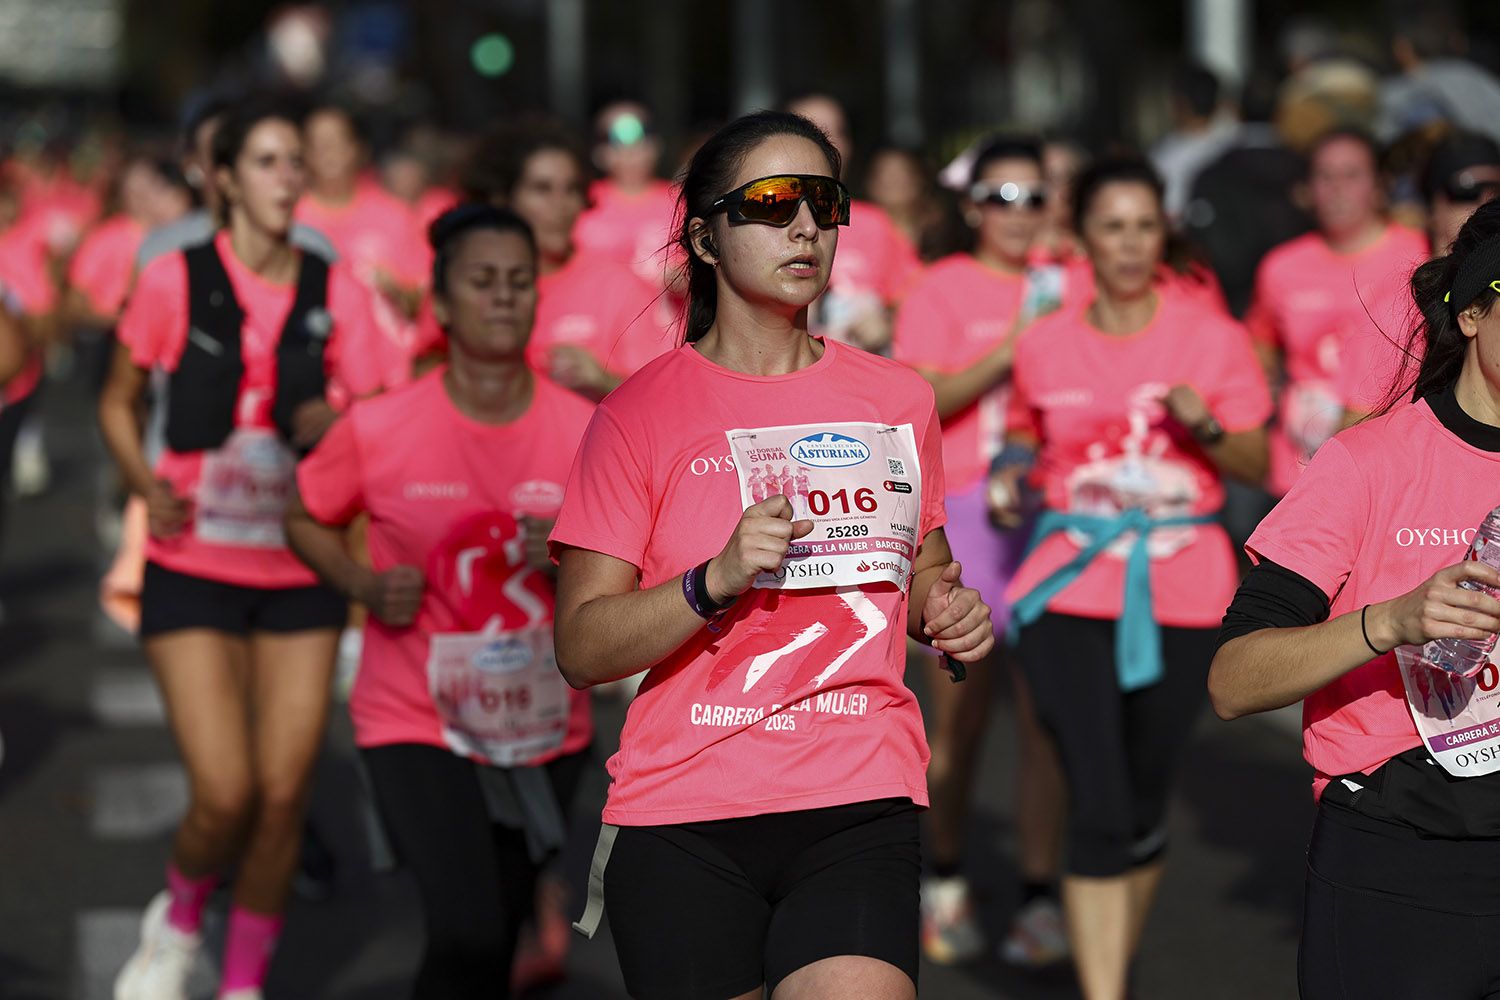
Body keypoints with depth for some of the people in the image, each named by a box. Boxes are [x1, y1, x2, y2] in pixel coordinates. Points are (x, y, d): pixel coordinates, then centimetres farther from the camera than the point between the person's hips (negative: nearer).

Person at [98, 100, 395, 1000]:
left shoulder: (338, 294, 3)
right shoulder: (176, 282, -3)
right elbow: (118, 403, 9)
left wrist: (336, 422, -17)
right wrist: (148, 486, -9)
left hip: (300, 572, 3)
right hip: (193, 569, -2)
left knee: (284, 795, 0)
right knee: (226, 796, -11)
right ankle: (178, 920, 21)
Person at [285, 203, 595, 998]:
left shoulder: (584, 432, -6)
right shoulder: (377, 428, -10)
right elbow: (304, 519, 6)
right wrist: (364, 586, -12)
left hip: (544, 728, 3)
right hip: (415, 724, -3)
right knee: (468, 935, -21)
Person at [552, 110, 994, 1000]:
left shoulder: (898, 398, 11)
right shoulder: (643, 410, 1)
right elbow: (582, 649, -4)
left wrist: (951, 613, 5)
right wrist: (718, 581, -19)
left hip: (860, 803, 1)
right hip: (682, 821, -1)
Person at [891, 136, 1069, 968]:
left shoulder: (1063, 292, 12)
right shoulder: (940, 290, 4)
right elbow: (919, 401, -8)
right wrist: (1007, 351, -17)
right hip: (963, 508, -2)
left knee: (1043, 712, -2)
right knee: (959, 716, 3)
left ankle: (1039, 898, 3)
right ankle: (945, 883, 21)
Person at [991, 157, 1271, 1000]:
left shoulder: (1212, 336, 1)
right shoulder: (1044, 345, 4)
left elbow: (1257, 465, 4)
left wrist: (1207, 427, -15)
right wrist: (1011, 478, -1)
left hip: (1182, 592, 1)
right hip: (1071, 590, -1)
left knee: (1145, 806, 10)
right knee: (1098, 809, -11)